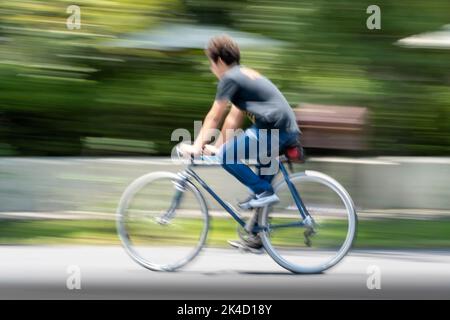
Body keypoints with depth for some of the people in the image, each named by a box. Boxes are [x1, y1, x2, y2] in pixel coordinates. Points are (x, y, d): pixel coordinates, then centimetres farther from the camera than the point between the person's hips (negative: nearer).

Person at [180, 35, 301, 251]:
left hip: (274, 131, -10)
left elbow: (214, 117, -4)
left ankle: (263, 192, -9)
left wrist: (197, 146, 1)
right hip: (287, 132, 10)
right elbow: (233, 119, 25)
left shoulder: (230, 78, -5)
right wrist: (217, 146, 24)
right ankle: (257, 236, 20)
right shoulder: (245, 75, 24)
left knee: (227, 156, -9)